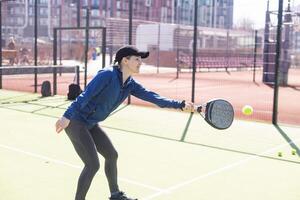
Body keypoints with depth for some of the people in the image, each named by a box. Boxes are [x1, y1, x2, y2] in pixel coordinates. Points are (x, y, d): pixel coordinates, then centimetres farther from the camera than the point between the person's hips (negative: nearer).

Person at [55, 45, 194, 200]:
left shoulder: (130, 84, 3)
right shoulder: (107, 75, -21)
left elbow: (153, 97, 0)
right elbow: (84, 96, -27)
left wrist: (180, 105, -5)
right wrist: (67, 116, -35)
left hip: (91, 124, 9)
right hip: (75, 122, -9)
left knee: (112, 155, 18)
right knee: (93, 164, -12)